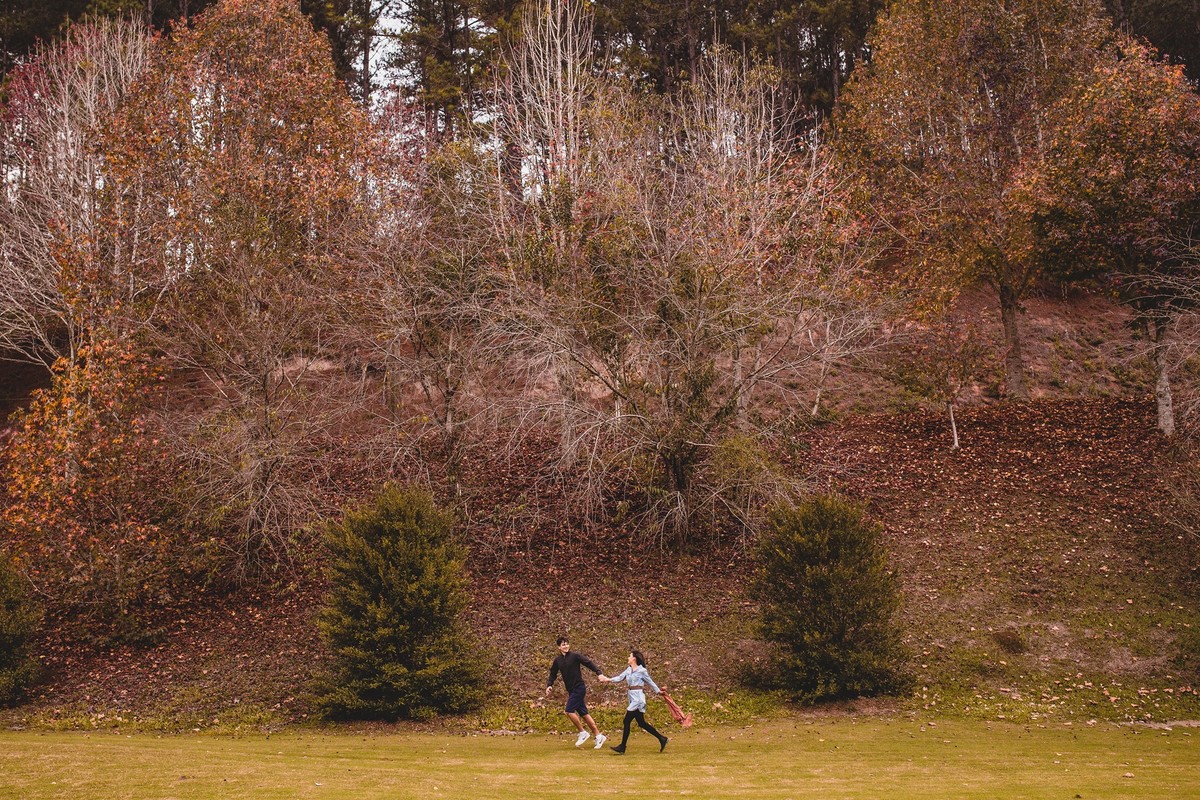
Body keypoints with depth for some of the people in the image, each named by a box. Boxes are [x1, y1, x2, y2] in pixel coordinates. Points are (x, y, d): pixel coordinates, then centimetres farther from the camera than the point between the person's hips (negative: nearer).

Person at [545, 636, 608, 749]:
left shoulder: (575, 656, -9)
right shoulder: (557, 660, 8)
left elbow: (589, 663, -12)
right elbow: (553, 674, 16)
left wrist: (599, 673, -24)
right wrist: (549, 685, -1)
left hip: (579, 688, -7)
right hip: (571, 690, 7)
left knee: (569, 711, -15)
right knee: (583, 713, 9)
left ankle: (582, 733, 0)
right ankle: (599, 736, 15)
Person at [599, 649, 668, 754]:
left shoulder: (641, 671, -9)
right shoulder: (629, 669, 12)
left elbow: (650, 682, 0)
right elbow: (620, 678, 10)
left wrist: (658, 691, 11)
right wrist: (608, 680, -5)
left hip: (638, 697, -8)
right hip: (632, 698, 8)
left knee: (627, 721, -9)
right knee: (641, 723, 11)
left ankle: (622, 747, -4)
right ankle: (661, 738, 20)